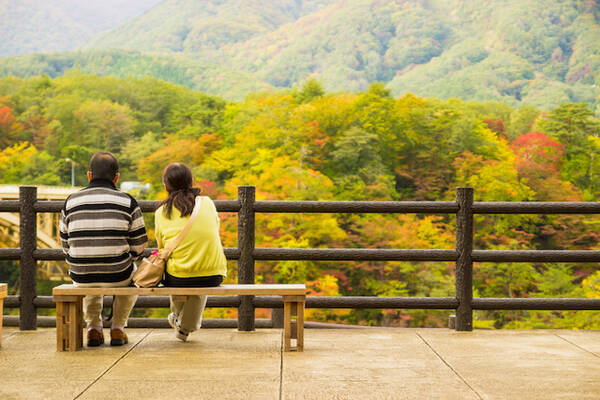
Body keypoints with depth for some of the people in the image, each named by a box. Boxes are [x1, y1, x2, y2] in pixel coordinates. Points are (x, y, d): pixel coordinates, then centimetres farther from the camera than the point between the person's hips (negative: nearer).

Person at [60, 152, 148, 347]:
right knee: (133, 275, 35)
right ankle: (118, 328, 27)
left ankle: (93, 328, 29)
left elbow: (66, 245, 10)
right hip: (117, 277, -2)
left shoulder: (71, 202, 1)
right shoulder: (127, 202, -5)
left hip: (81, 279, 2)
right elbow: (139, 245, -1)